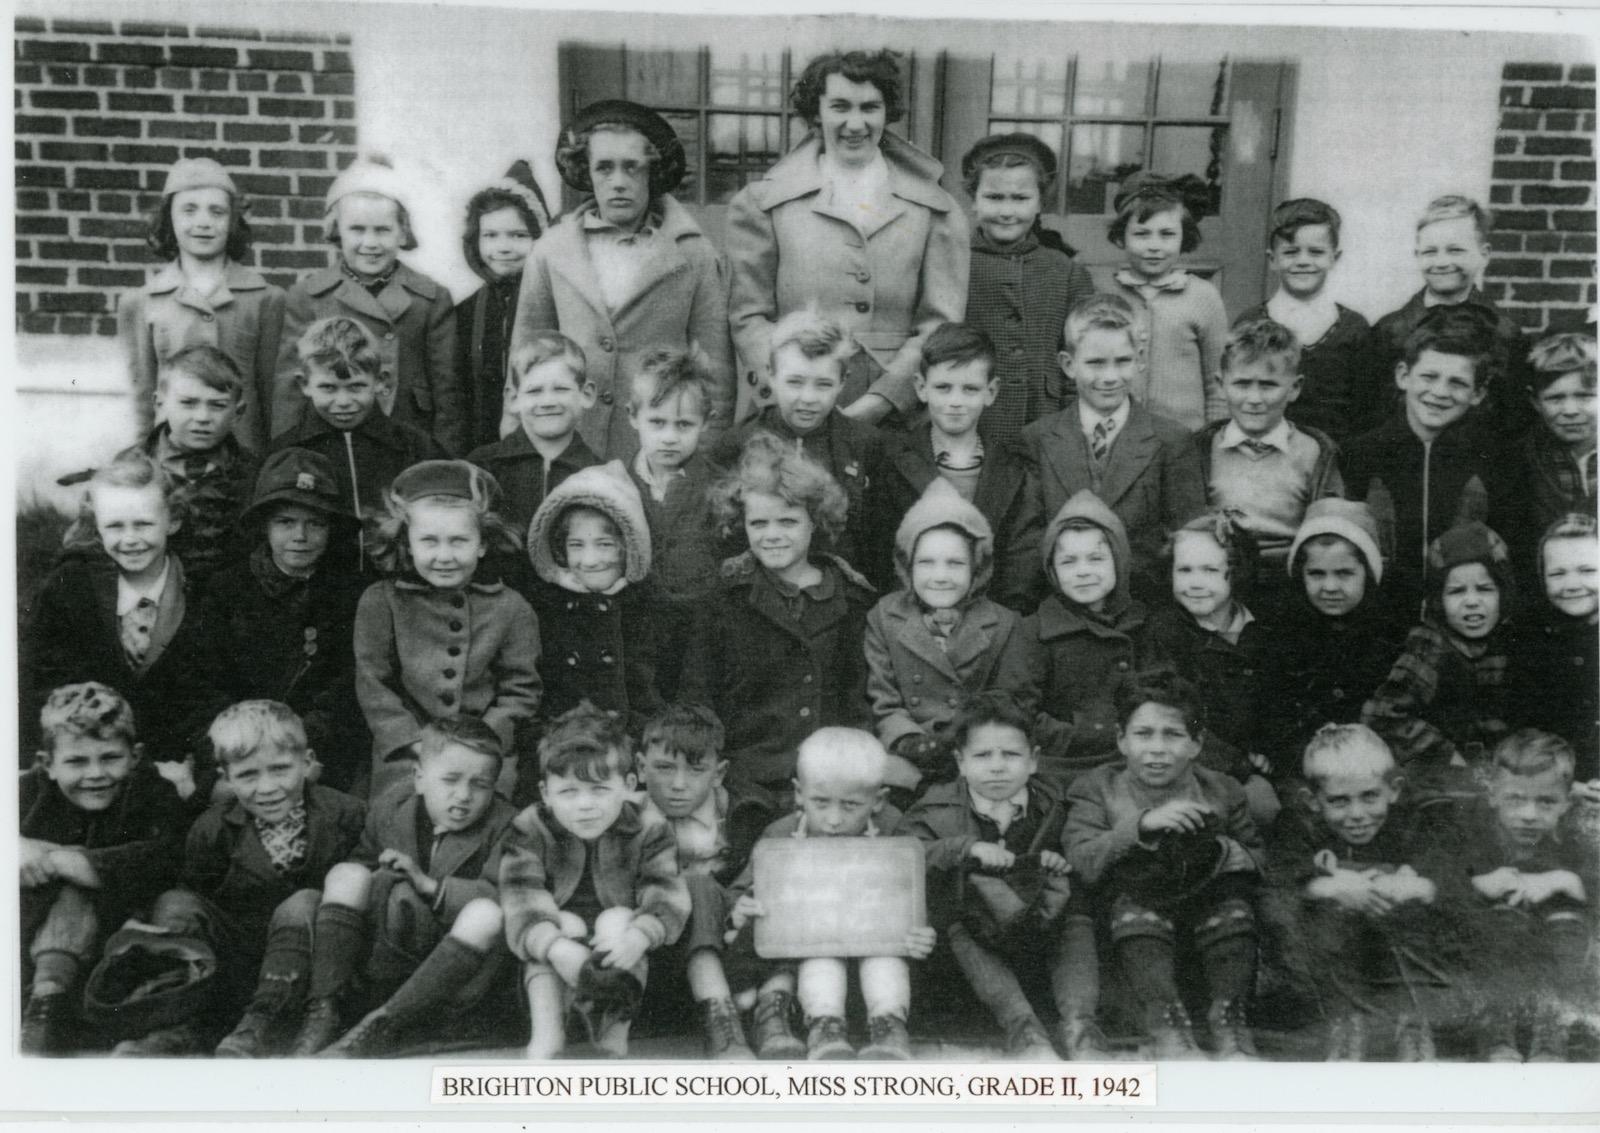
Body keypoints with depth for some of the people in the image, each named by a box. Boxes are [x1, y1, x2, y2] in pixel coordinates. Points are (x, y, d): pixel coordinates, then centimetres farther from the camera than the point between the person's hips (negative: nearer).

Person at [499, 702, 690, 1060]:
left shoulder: (648, 832, -9)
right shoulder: (529, 832, -10)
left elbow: (667, 899, -19)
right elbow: (523, 901, -22)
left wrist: (638, 937, -41)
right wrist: (556, 948, -42)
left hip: (617, 945, 0)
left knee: (617, 918, -30)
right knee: (566, 923, -30)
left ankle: (614, 1029, -34)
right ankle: (546, 1031, -33)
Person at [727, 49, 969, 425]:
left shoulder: (937, 212, 9)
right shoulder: (762, 204, 8)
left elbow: (941, 325, 2)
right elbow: (749, 315, 3)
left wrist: (875, 404, -11)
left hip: (895, 422, 1)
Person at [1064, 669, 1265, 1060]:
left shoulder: (1221, 792, 7)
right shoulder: (1096, 789, 0)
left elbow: (1258, 863, 9)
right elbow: (1082, 862, -15)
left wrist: (1222, 851, -14)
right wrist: (1142, 826, -28)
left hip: (1206, 894, 2)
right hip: (1136, 899, -2)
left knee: (1233, 906, -28)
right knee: (1130, 902, -34)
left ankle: (1229, 1018, -25)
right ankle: (1167, 1023, -38)